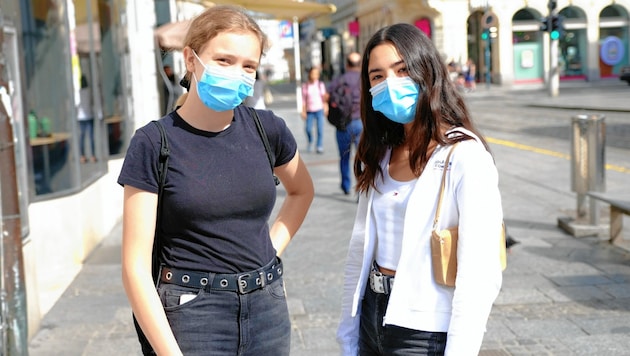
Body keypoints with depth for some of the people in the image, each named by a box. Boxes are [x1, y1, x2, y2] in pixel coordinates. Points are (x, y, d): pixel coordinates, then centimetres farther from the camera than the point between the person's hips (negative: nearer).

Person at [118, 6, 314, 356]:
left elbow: (302, 191, 21)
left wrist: (270, 250, 7)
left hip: (267, 309, 4)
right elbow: (137, 265, -11)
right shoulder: (154, 143, -10)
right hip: (191, 314, -3)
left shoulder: (267, 129, 0)